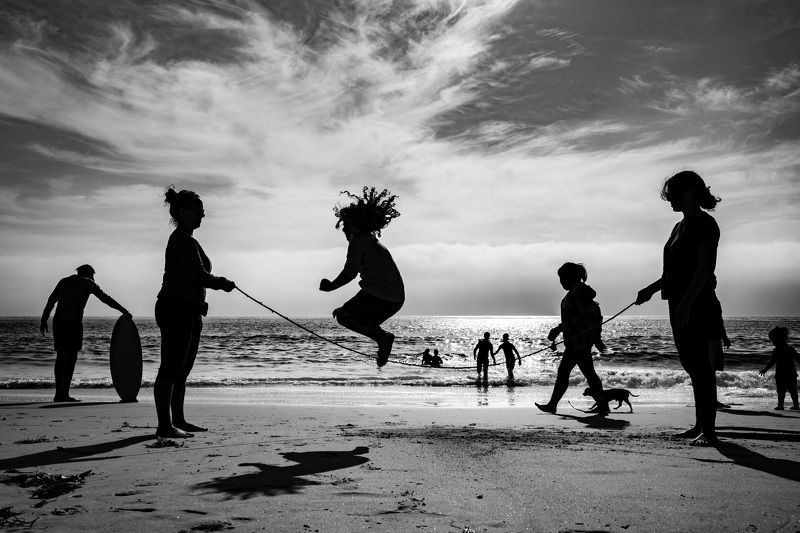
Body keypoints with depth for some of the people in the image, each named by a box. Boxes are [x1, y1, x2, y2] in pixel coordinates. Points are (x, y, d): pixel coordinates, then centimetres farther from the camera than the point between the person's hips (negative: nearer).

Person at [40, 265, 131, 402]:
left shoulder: (64, 281, 22)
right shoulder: (88, 283, 9)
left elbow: (50, 301, 16)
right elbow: (105, 298, 5)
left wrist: (44, 320, 15)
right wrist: (123, 310, 7)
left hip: (58, 321, 5)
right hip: (74, 322, -5)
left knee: (60, 357, 9)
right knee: (71, 357, -4)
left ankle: (58, 393, 8)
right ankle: (65, 393, -10)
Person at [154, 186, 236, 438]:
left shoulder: (185, 240, 19)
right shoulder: (183, 241, -14)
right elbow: (199, 276, -21)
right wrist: (223, 283, -6)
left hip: (189, 311, 11)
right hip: (176, 309, -11)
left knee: (182, 370, 14)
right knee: (171, 368, -8)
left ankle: (178, 420, 22)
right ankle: (164, 425, -5)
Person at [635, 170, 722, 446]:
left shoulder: (705, 224, -9)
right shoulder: (680, 226, 18)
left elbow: (705, 268, -18)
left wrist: (686, 303, -25)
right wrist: (651, 289, 15)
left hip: (697, 303, -10)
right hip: (680, 303, 10)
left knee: (700, 363, -8)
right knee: (691, 363, 12)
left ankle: (709, 429, -4)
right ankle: (700, 425, 20)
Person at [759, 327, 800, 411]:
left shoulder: (777, 350, -11)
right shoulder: (791, 348, 7)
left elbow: (772, 362, -15)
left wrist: (765, 370, -10)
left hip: (781, 374, -5)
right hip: (792, 373, 6)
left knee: (781, 391, 0)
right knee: (793, 390, 12)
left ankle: (780, 405, -1)